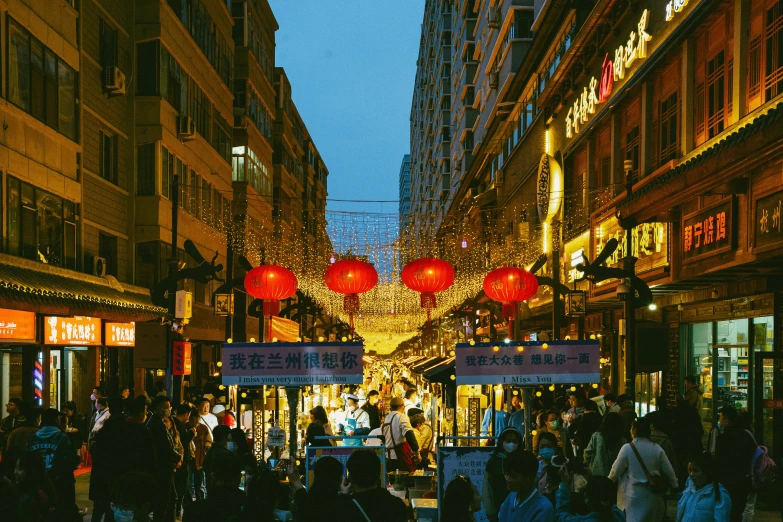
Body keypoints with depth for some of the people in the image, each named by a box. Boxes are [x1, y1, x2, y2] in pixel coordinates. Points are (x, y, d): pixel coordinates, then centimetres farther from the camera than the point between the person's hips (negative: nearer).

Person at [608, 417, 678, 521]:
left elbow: (616, 471, -3)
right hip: (653, 496, 4)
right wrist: (675, 487, 18)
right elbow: (669, 471, 3)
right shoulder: (657, 449, -2)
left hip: (633, 496, -4)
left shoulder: (628, 448, -11)